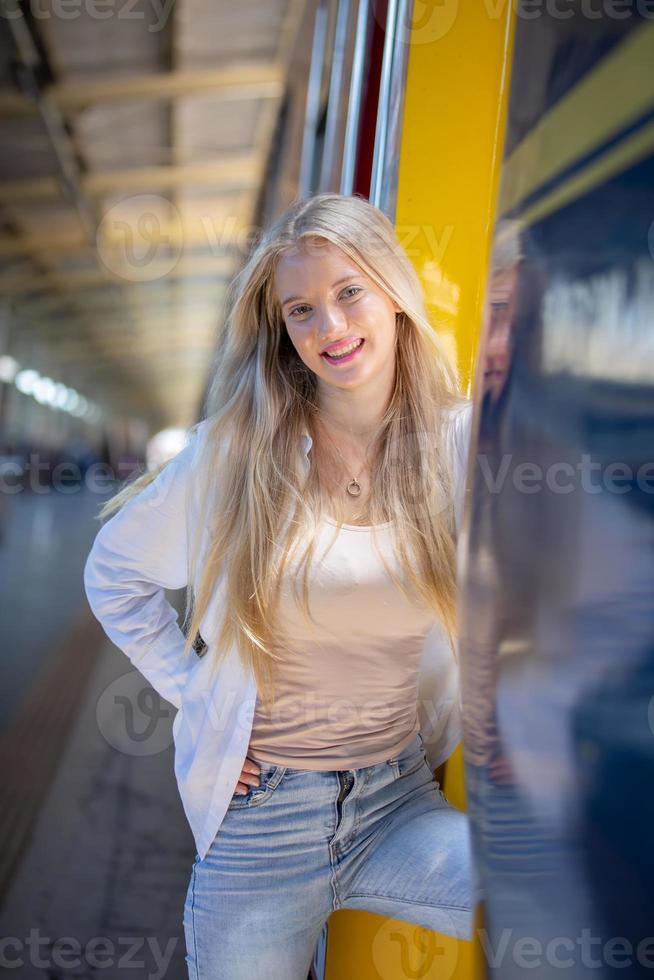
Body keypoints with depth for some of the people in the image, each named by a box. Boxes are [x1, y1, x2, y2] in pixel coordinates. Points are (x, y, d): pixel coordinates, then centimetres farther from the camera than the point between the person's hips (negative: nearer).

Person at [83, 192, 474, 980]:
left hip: (398, 804, 1)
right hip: (260, 819, 0)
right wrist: (192, 694, -1)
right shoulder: (233, 453, -9)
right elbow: (115, 575, 5)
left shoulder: (459, 444, -7)